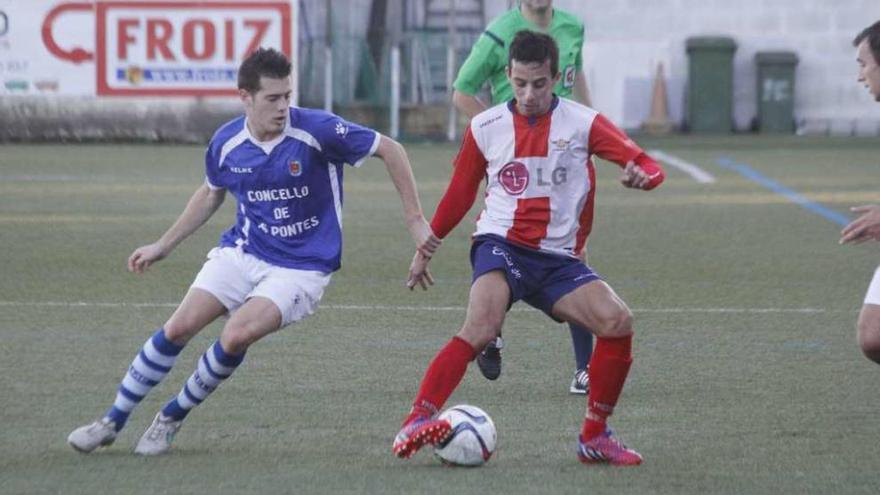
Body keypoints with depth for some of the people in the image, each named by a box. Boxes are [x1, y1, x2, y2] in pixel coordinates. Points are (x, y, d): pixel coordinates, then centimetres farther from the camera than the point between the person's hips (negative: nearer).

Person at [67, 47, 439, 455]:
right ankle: (113, 421, 6)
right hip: (242, 251, 4)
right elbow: (212, 193, 17)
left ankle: (171, 418, 0)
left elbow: (390, 150, -10)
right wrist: (163, 246, 21)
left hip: (301, 266, -4)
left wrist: (416, 221, -12)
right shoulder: (226, 143, -5)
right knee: (179, 327, -10)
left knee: (236, 337, -24)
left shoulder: (317, 131, -19)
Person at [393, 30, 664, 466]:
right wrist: (426, 247, 22)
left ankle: (594, 437, -4)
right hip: (501, 244, -2)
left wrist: (641, 175, -30)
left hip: (557, 258, 2)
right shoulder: (484, 128, 3)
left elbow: (648, 166, -6)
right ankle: (416, 422, -35)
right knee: (482, 327, -31)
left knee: (617, 321, -19)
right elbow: (459, 195, 17)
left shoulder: (582, 123, 0)